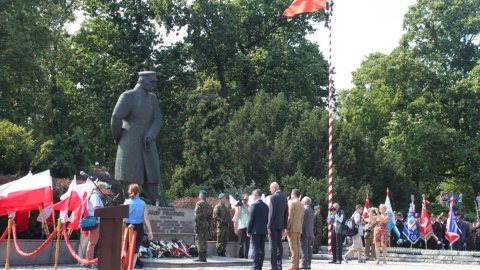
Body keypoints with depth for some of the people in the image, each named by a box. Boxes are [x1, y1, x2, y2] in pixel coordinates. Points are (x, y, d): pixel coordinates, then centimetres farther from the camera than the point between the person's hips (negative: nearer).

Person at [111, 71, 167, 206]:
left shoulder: (152, 98, 12)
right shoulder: (128, 97, -8)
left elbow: (158, 120, 7)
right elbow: (116, 118, -10)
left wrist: (151, 134, -11)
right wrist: (118, 138, 1)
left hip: (147, 143, 6)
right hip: (130, 144, -6)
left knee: (151, 176, 3)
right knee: (128, 178, -1)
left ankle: (158, 203, 1)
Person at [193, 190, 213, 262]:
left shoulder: (199, 204, -9)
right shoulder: (209, 205, 15)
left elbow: (197, 215, -15)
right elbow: (210, 216, 15)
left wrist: (196, 225, -16)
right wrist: (208, 225, 18)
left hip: (200, 224, -7)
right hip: (206, 224, 7)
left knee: (199, 240, -5)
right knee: (204, 241, 10)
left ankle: (201, 257, -9)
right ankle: (204, 257, 10)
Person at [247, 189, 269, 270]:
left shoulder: (254, 205, -9)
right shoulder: (265, 206, 10)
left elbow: (251, 219, -11)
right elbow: (267, 219, 13)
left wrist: (248, 231, -6)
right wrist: (266, 231, 17)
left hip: (256, 230, -6)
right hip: (264, 230, 6)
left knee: (255, 249, -5)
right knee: (262, 249, 8)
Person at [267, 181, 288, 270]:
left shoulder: (273, 197, -12)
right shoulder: (284, 197, 10)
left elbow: (272, 213, -16)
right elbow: (286, 213, 12)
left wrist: (269, 226, -12)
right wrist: (284, 226, 15)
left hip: (273, 225, -7)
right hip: (281, 225, 7)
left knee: (273, 246, -6)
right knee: (279, 244, 11)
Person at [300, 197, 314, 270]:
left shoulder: (304, 209, -12)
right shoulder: (311, 210, 17)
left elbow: (302, 221, -16)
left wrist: (300, 231, -15)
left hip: (304, 232, -9)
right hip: (310, 232, 9)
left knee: (304, 249, -9)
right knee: (309, 248, 9)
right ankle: (308, 264, 9)